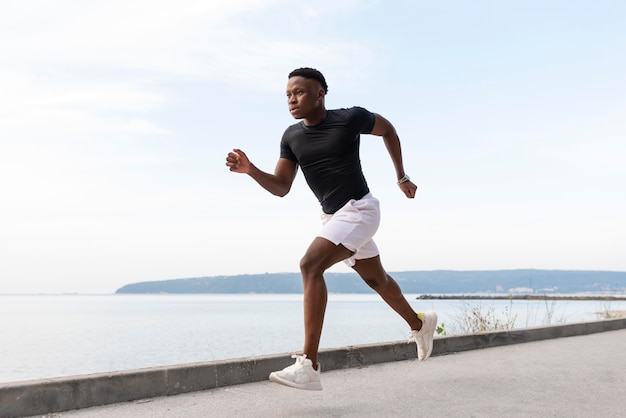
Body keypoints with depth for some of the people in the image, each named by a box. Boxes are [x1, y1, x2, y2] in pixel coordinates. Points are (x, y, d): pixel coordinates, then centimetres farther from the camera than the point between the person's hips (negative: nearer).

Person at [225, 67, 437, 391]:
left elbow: (387, 129, 6)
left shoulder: (350, 118, -13)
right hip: (332, 216, 7)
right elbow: (281, 187, -1)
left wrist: (402, 177, 9)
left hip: (359, 210, -7)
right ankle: (420, 324, 51)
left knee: (310, 265, -26)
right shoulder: (291, 137, 1)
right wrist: (250, 170, -18)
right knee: (376, 279, 23)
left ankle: (308, 367, -29)